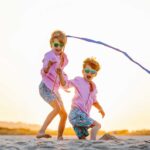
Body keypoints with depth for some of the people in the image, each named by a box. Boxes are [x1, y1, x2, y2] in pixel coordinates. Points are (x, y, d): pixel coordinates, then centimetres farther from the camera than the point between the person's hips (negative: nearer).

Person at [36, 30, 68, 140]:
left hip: (54, 89, 8)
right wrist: (47, 66, -40)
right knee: (57, 108, -28)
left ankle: (59, 137, 15)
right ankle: (41, 132, -29)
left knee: (64, 114, 5)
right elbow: (43, 73, -22)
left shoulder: (64, 57, 9)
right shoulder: (49, 55, -12)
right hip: (45, 87, -8)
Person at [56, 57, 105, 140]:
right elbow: (66, 84, -16)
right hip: (77, 114, -7)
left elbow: (94, 101, 29)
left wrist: (100, 108, 15)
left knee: (83, 138, 3)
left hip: (83, 115, 7)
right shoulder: (78, 80, -2)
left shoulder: (93, 86, 17)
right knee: (97, 125, -12)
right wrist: (60, 74, -32)